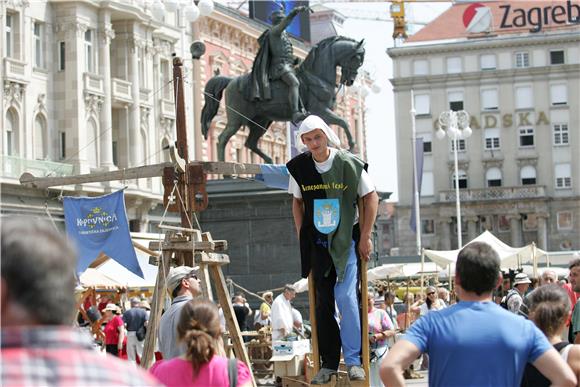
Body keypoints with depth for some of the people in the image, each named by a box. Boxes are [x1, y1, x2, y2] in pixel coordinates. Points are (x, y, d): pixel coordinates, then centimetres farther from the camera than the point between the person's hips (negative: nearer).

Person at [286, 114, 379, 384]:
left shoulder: (349, 164, -9)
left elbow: (371, 197, -1)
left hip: (346, 240, -3)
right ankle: (329, 362, 12)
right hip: (317, 243, 3)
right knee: (323, 302, 5)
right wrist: (302, 238, 7)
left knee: (346, 297, -13)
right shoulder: (299, 167, -1)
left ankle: (353, 359, -3)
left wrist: (365, 237, -4)